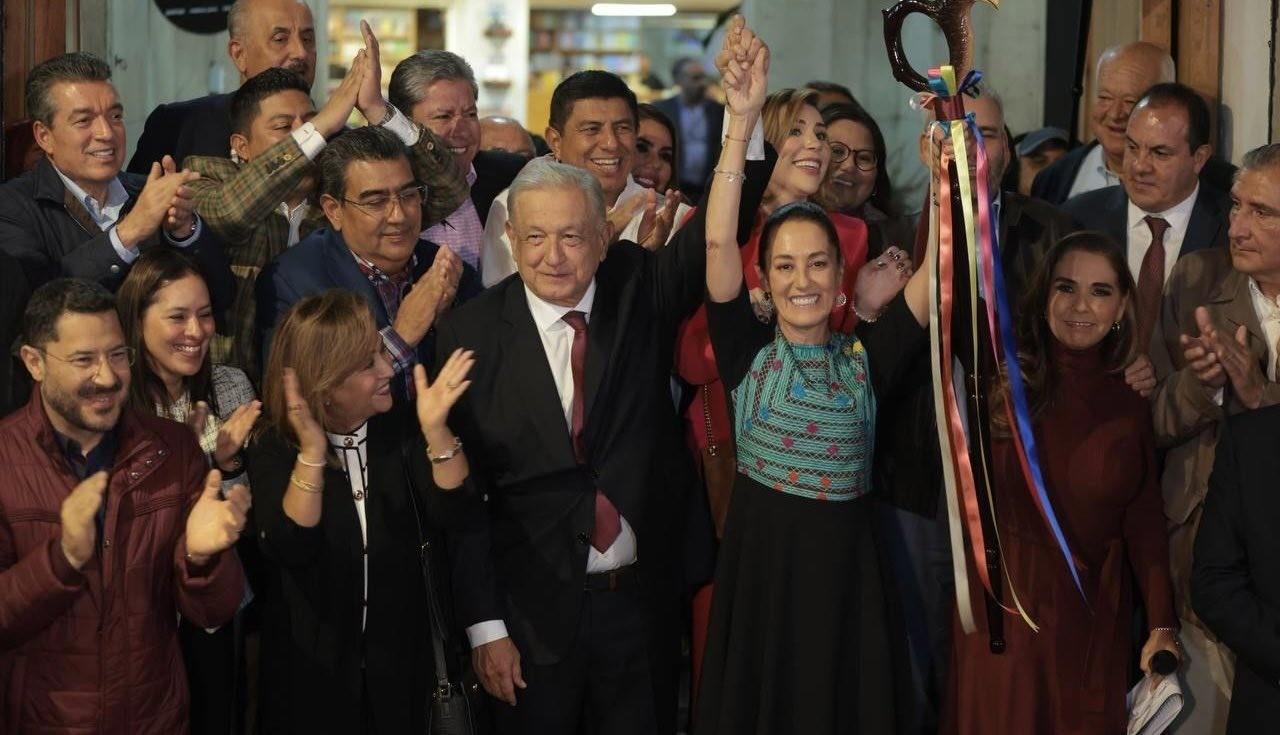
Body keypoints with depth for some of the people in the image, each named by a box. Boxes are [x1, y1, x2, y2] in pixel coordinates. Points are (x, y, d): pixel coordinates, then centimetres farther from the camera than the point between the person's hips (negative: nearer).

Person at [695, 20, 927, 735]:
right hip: (759, 572, -1)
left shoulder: (866, 361, 1)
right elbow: (718, 242, -14)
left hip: (843, 576, 1)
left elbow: (940, 261, -8)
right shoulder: (747, 352, -2)